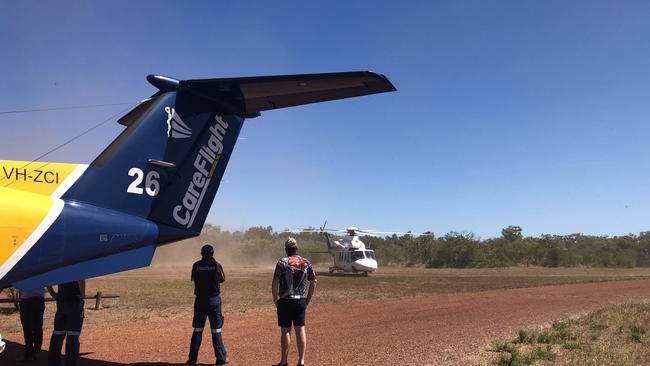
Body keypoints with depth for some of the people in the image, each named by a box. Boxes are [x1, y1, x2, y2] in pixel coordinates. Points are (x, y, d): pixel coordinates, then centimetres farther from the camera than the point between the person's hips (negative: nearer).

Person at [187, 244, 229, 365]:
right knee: (216, 330, 5)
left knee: (197, 329, 9)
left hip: (200, 300, 1)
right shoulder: (217, 265, -6)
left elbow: (194, 279, 11)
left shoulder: (196, 265, -3)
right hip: (214, 300, -1)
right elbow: (223, 279, 9)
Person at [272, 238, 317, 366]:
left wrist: (275, 300, 0)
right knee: (300, 329, 9)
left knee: (285, 331, 4)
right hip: (301, 301, 3)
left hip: (285, 301, -3)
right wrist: (307, 300, 13)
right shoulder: (306, 263, 4)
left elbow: (275, 283, -11)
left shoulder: (282, 262, -7)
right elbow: (313, 282, 6)